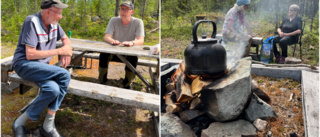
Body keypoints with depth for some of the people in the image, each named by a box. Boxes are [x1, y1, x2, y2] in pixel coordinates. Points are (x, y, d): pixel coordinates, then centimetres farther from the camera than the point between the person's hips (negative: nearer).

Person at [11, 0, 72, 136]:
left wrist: (67, 50, -2)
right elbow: (30, 55, -21)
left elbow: (65, 39, 21)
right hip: (24, 64, -6)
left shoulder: (53, 23, 5)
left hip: (42, 66, 6)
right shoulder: (32, 22, -17)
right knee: (64, 76, -29)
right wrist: (59, 51, -18)